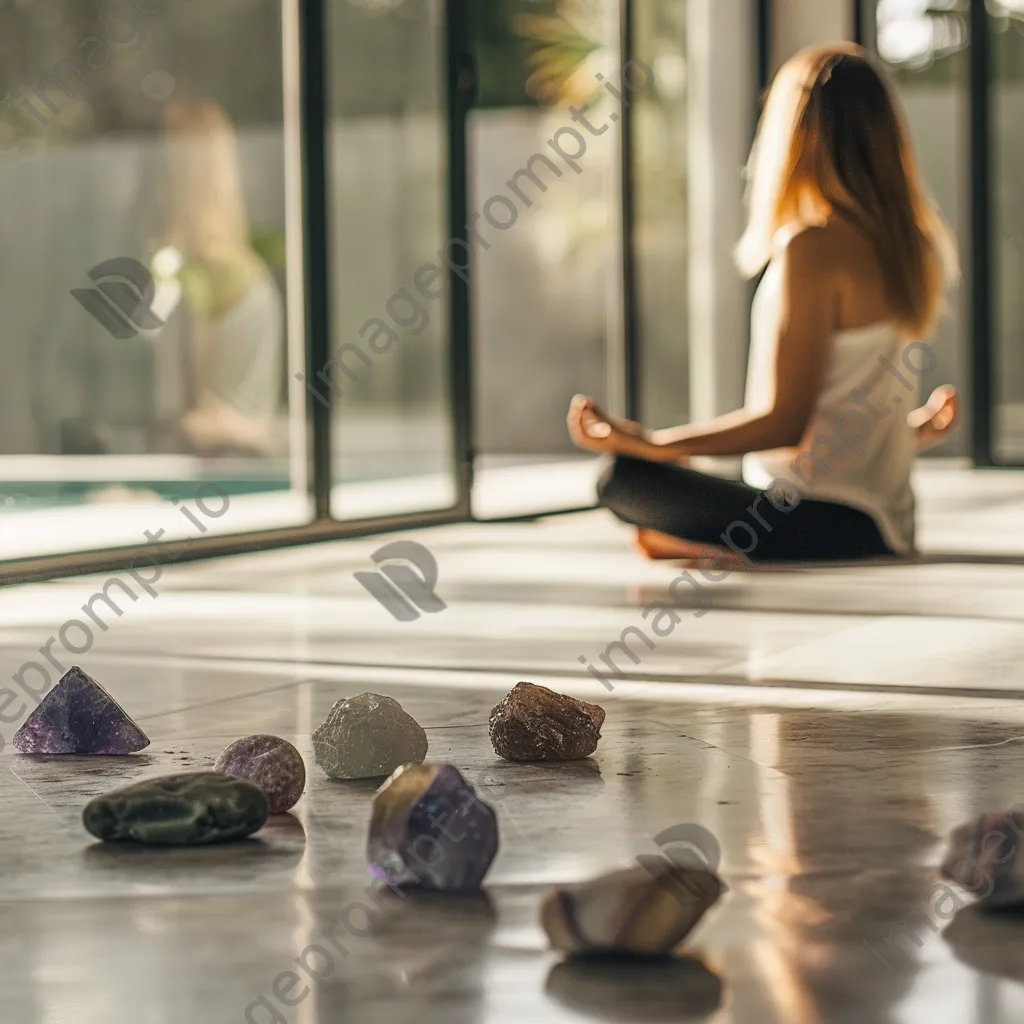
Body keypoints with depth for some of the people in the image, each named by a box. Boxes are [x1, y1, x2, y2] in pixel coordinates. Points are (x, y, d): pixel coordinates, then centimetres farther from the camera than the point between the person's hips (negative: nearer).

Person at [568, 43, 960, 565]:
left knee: (625, 479, -15)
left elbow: (784, 423, -17)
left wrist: (645, 442, -13)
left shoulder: (812, 247, -15)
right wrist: (918, 429, 37)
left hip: (830, 522, -8)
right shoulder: (907, 243, 8)